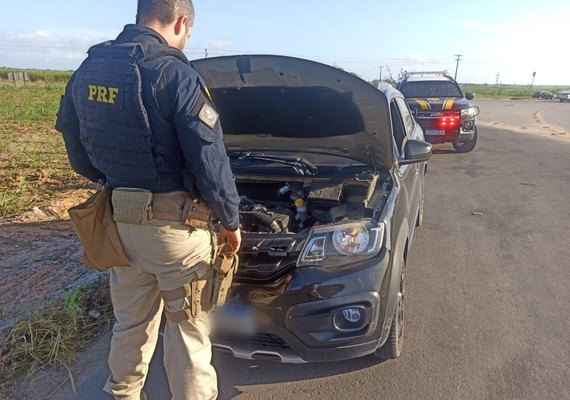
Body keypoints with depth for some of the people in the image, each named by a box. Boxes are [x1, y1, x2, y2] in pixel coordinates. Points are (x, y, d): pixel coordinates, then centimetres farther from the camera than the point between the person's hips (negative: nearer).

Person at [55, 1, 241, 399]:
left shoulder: (86, 71, 6)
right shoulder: (174, 74, -16)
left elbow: (77, 150, 13)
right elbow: (210, 161, -16)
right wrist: (231, 220, -3)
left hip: (119, 217, 7)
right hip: (173, 221, -6)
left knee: (130, 319, 23)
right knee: (188, 322, 11)